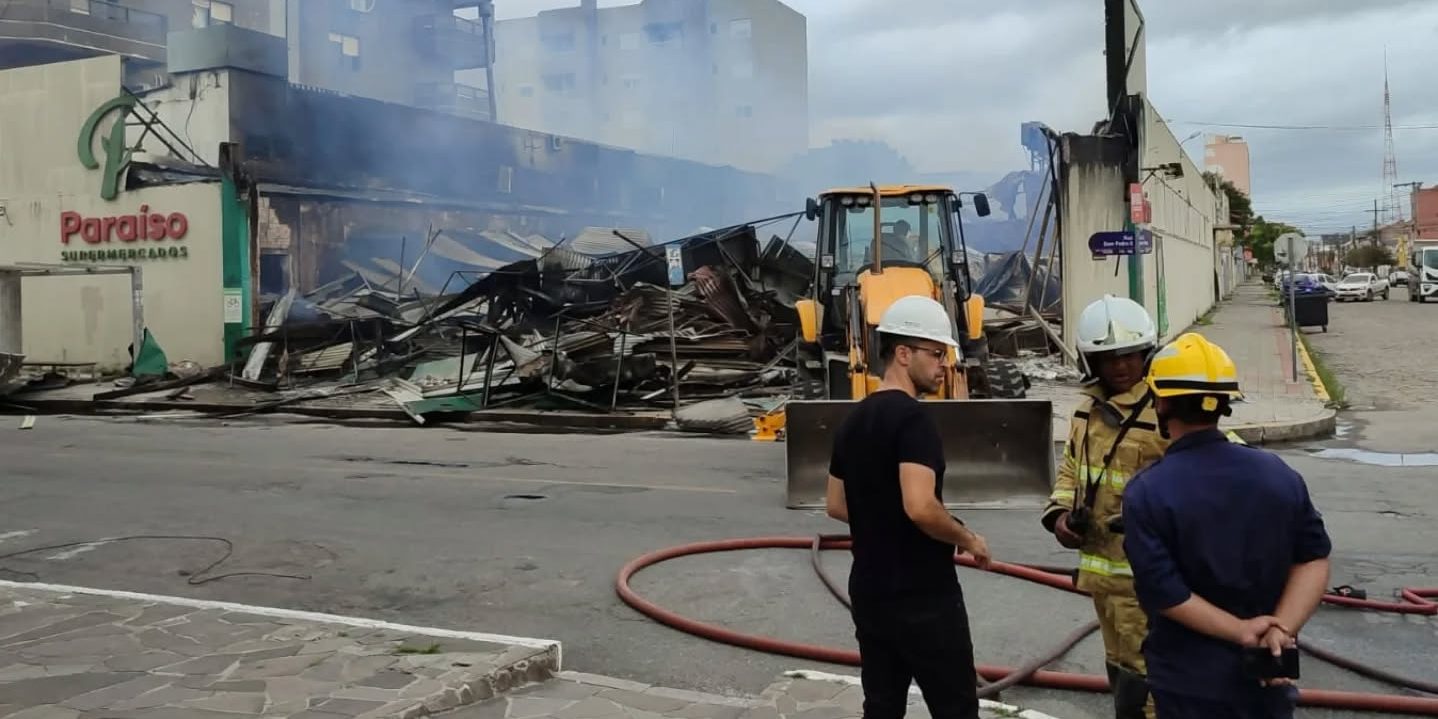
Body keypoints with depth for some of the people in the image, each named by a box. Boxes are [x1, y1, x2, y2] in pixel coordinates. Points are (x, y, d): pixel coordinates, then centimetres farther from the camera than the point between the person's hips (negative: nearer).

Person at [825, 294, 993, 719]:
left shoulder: (853, 420, 9)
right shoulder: (911, 417, -18)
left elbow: (837, 506, 16)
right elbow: (920, 507, -28)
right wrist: (968, 539, -12)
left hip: (869, 592, 8)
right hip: (923, 596, -8)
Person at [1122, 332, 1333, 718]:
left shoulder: (1146, 493, -18)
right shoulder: (1277, 473, -3)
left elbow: (1163, 593, -21)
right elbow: (1314, 557, -5)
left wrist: (1241, 630, -14)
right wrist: (1282, 628, -13)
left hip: (1190, 682, -4)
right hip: (1267, 675, 4)